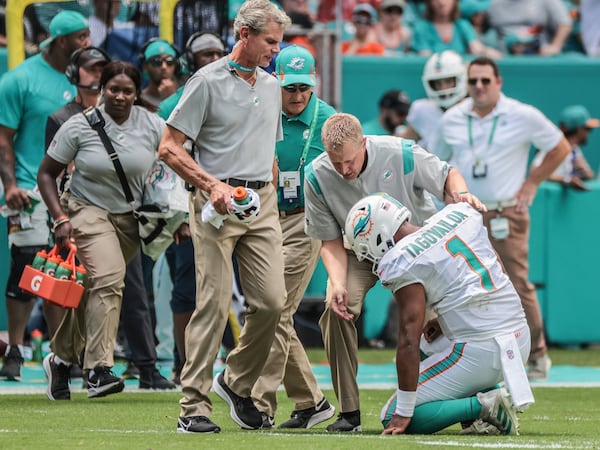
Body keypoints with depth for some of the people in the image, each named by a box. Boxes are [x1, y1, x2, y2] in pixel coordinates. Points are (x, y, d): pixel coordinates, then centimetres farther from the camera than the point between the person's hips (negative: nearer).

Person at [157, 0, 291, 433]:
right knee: (214, 302, -10)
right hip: (217, 201, -6)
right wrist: (213, 185, -15)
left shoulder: (271, 86, 17)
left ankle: (238, 383, 18)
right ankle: (194, 406, -7)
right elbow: (169, 148, -6)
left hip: (262, 202, 6)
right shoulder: (208, 82, -4)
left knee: (272, 300, -4)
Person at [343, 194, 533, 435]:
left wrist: (404, 413, -12)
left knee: (393, 419, 1)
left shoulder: (402, 263, -12)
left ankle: (483, 406, -12)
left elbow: (409, 341, -16)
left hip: (480, 352, -8)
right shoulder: (460, 215, 9)